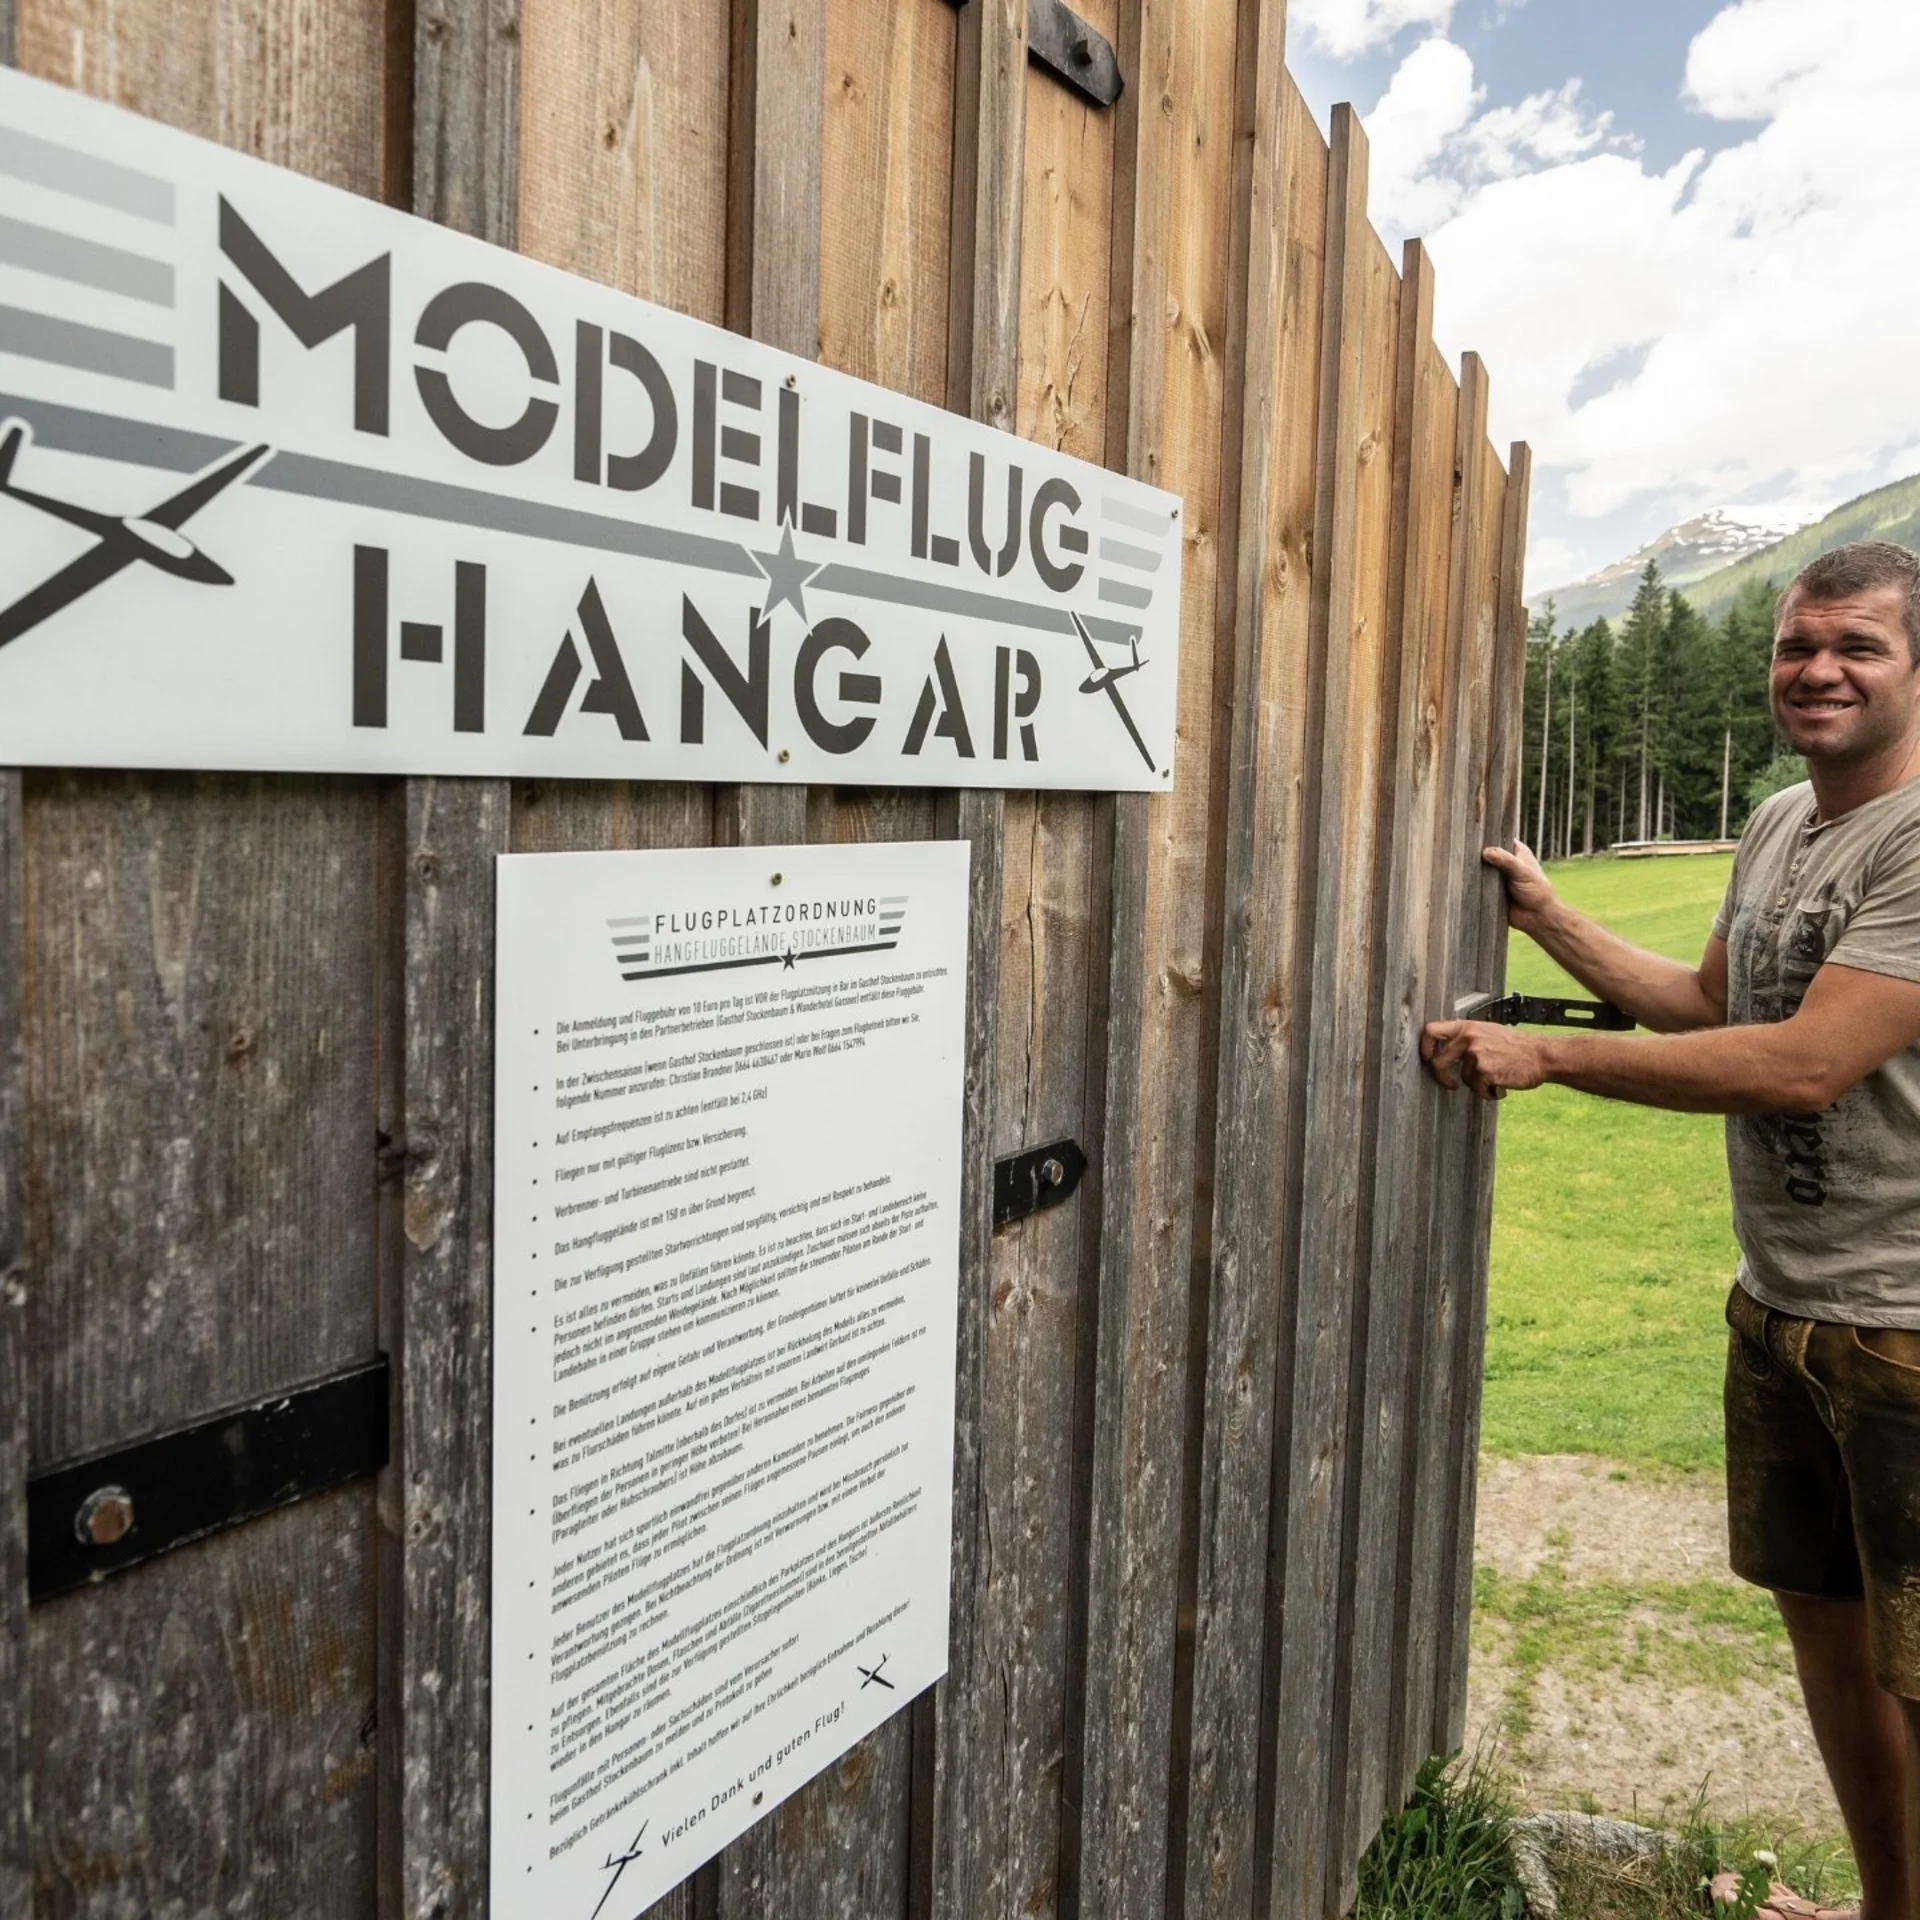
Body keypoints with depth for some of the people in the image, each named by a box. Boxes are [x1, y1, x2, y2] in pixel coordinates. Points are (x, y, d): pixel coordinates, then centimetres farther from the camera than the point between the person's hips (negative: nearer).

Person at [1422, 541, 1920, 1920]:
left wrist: (1544, 1054, -23)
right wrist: (1547, 915, 13)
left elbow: (1806, 1064, -26)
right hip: (1779, 1302, 8)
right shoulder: (1777, 826, 8)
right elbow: (1712, 1003, 18)